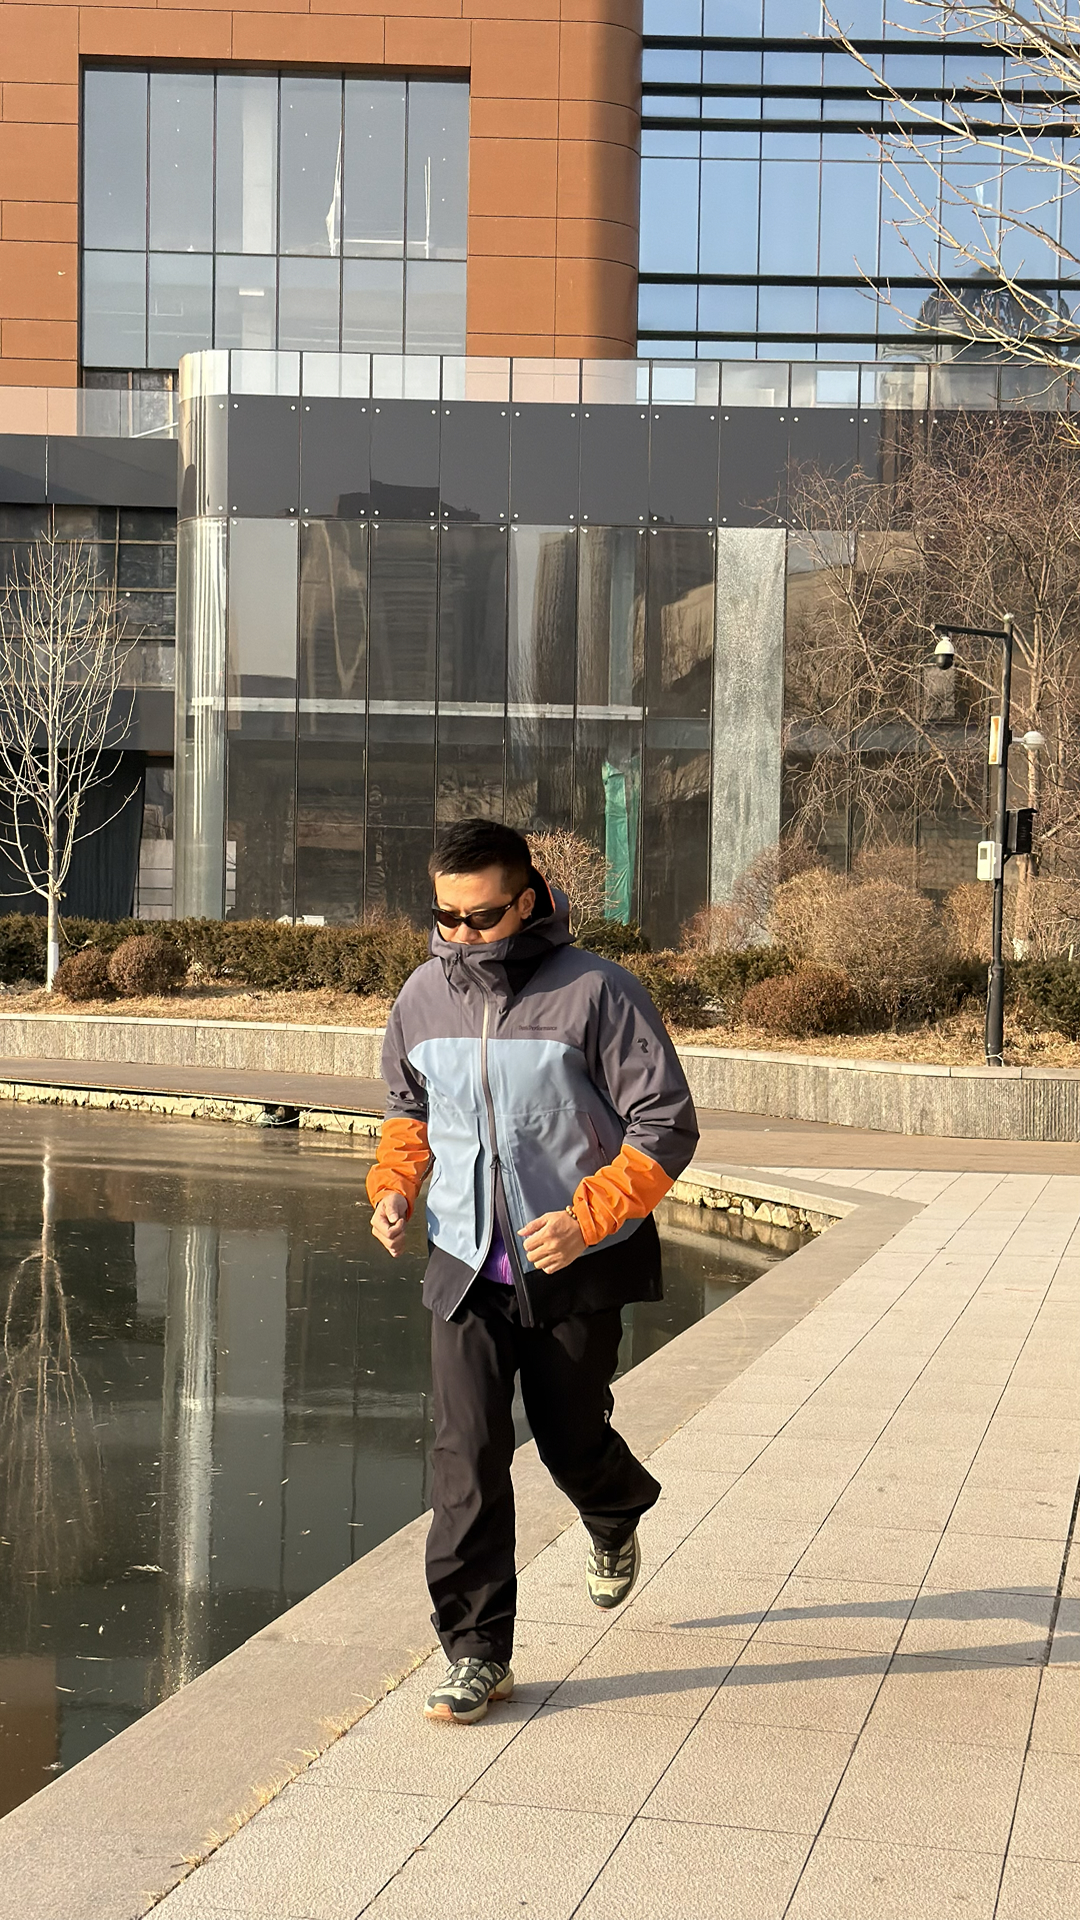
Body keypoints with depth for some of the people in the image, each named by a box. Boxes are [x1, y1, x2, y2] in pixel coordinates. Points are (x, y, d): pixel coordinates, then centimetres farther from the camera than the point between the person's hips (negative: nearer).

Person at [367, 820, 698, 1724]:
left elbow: (666, 1126, -14)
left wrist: (587, 1216, -24)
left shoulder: (598, 993, -16)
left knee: (571, 1438, 13)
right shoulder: (424, 996, 0)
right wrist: (395, 1185, 0)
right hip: (466, 1267, 3)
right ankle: (477, 1654, 4)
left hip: (575, 1269, -3)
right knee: (467, 1456, -6)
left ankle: (617, 1520, 50)